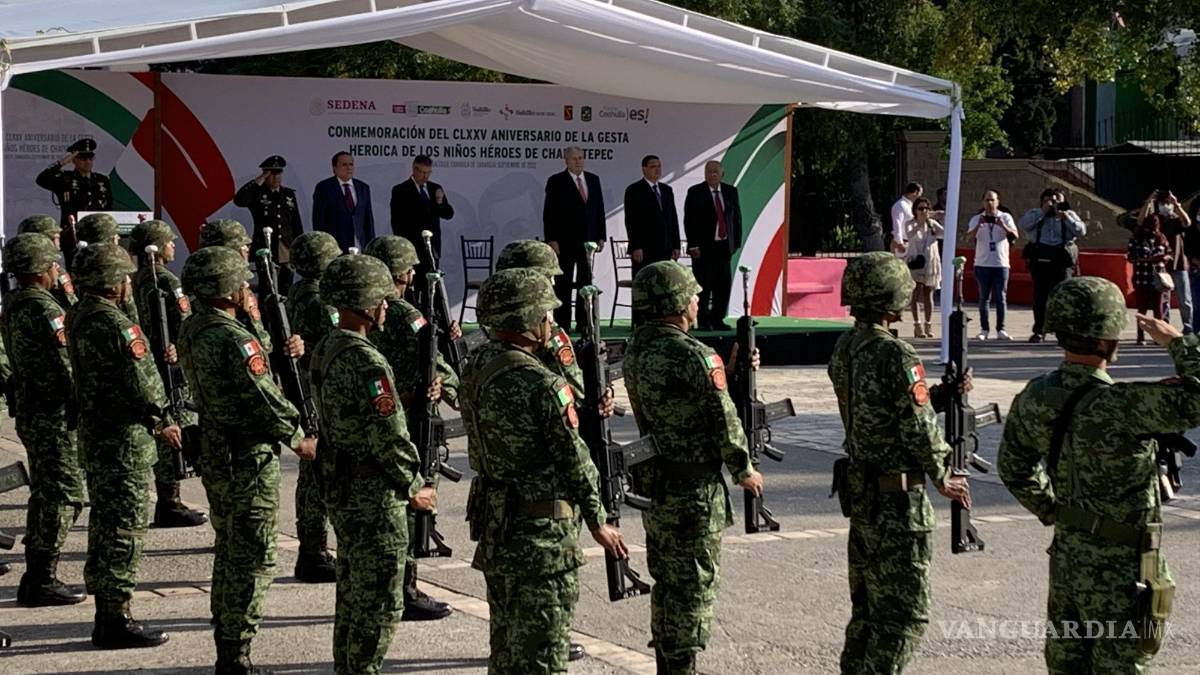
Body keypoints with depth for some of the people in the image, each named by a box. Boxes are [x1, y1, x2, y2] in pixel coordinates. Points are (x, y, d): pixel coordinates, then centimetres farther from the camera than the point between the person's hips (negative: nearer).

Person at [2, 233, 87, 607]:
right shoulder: (43, 310, -19)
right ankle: (41, 580, -3)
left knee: (45, 493, 17)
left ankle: (36, 577, 22)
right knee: (64, 495, -5)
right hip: (53, 414, -10)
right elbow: (65, 366, -20)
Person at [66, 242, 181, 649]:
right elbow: (142, 383, -20)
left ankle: (104, 616, 22)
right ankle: (117, 620, 0)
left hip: (94, 434, 9)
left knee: (105, 524, 15)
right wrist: (161, 422, -4)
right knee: (126, 527, -3)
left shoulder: (77, 318, 9)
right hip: (124, 440, -9)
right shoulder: (116, 324, -20)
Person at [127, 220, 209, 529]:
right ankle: (170, 505, -2)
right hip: (172, 365, -9)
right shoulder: (166, 280, -16)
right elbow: (185, 323, -19)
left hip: (148, 362, 9)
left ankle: (166, 502, 20)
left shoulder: (136, 279, 11)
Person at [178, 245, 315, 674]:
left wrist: (283, 351, 0)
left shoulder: (191, 330, 7)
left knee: (229, 553, 18)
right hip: (247, 459, -9)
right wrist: (299, 441, -5)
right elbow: (262, 398, -19)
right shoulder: (232, 338, -22)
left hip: (213, 456, 9)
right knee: (253, 559, -2)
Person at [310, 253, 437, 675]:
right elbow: (390, 437, -23)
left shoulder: (324, 351, 7)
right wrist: (415, 488, -9)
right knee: (379, 605, 0)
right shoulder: (367, 363, -23)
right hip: (375, 498, -10)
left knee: (352, 597, 20)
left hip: (340, 491, 10)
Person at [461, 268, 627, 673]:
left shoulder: (474, 374, 2)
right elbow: (575, 462, -14)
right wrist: (598, 522, 1)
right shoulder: (543, 386, -21)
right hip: (541, 534, -8)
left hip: (492, 526, 8)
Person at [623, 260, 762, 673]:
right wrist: (744, 471, 1)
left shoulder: (636, 352, 5)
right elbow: (724, 421, -14)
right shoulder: (696, 357, -19)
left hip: (652, 484, 8)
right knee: (693, 585, 2)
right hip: (694, 490, -8)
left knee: (667, 581, 18)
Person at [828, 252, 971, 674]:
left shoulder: (845, 349, 6)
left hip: (860, 492, 9)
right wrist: (942, 478, -1)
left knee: (868, 605, 19)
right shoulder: (895, 355, -20)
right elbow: (919, 428, -16)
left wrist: (942, 394, 8)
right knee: (905, 613, -2)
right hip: (897, 498, -9)